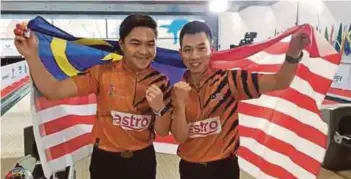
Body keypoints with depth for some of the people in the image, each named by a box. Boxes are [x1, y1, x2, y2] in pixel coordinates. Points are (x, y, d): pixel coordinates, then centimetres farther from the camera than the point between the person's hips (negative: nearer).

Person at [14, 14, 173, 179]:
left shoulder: (160, 81, -8)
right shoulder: (103, 73, -13)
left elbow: (163, 132, -4)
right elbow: (54, 91, -17)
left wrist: (159, 108, -23)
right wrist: (32, 56, -30)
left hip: (143, 160, 1)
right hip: (105, 160, -1)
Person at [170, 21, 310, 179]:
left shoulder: (228, 79, -14)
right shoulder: (178, 90, -5)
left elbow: (279, 82, -18)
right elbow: (180, 137, -9)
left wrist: (294, 52, -35)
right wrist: (180, 104, -24)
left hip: (223, 166, -2)